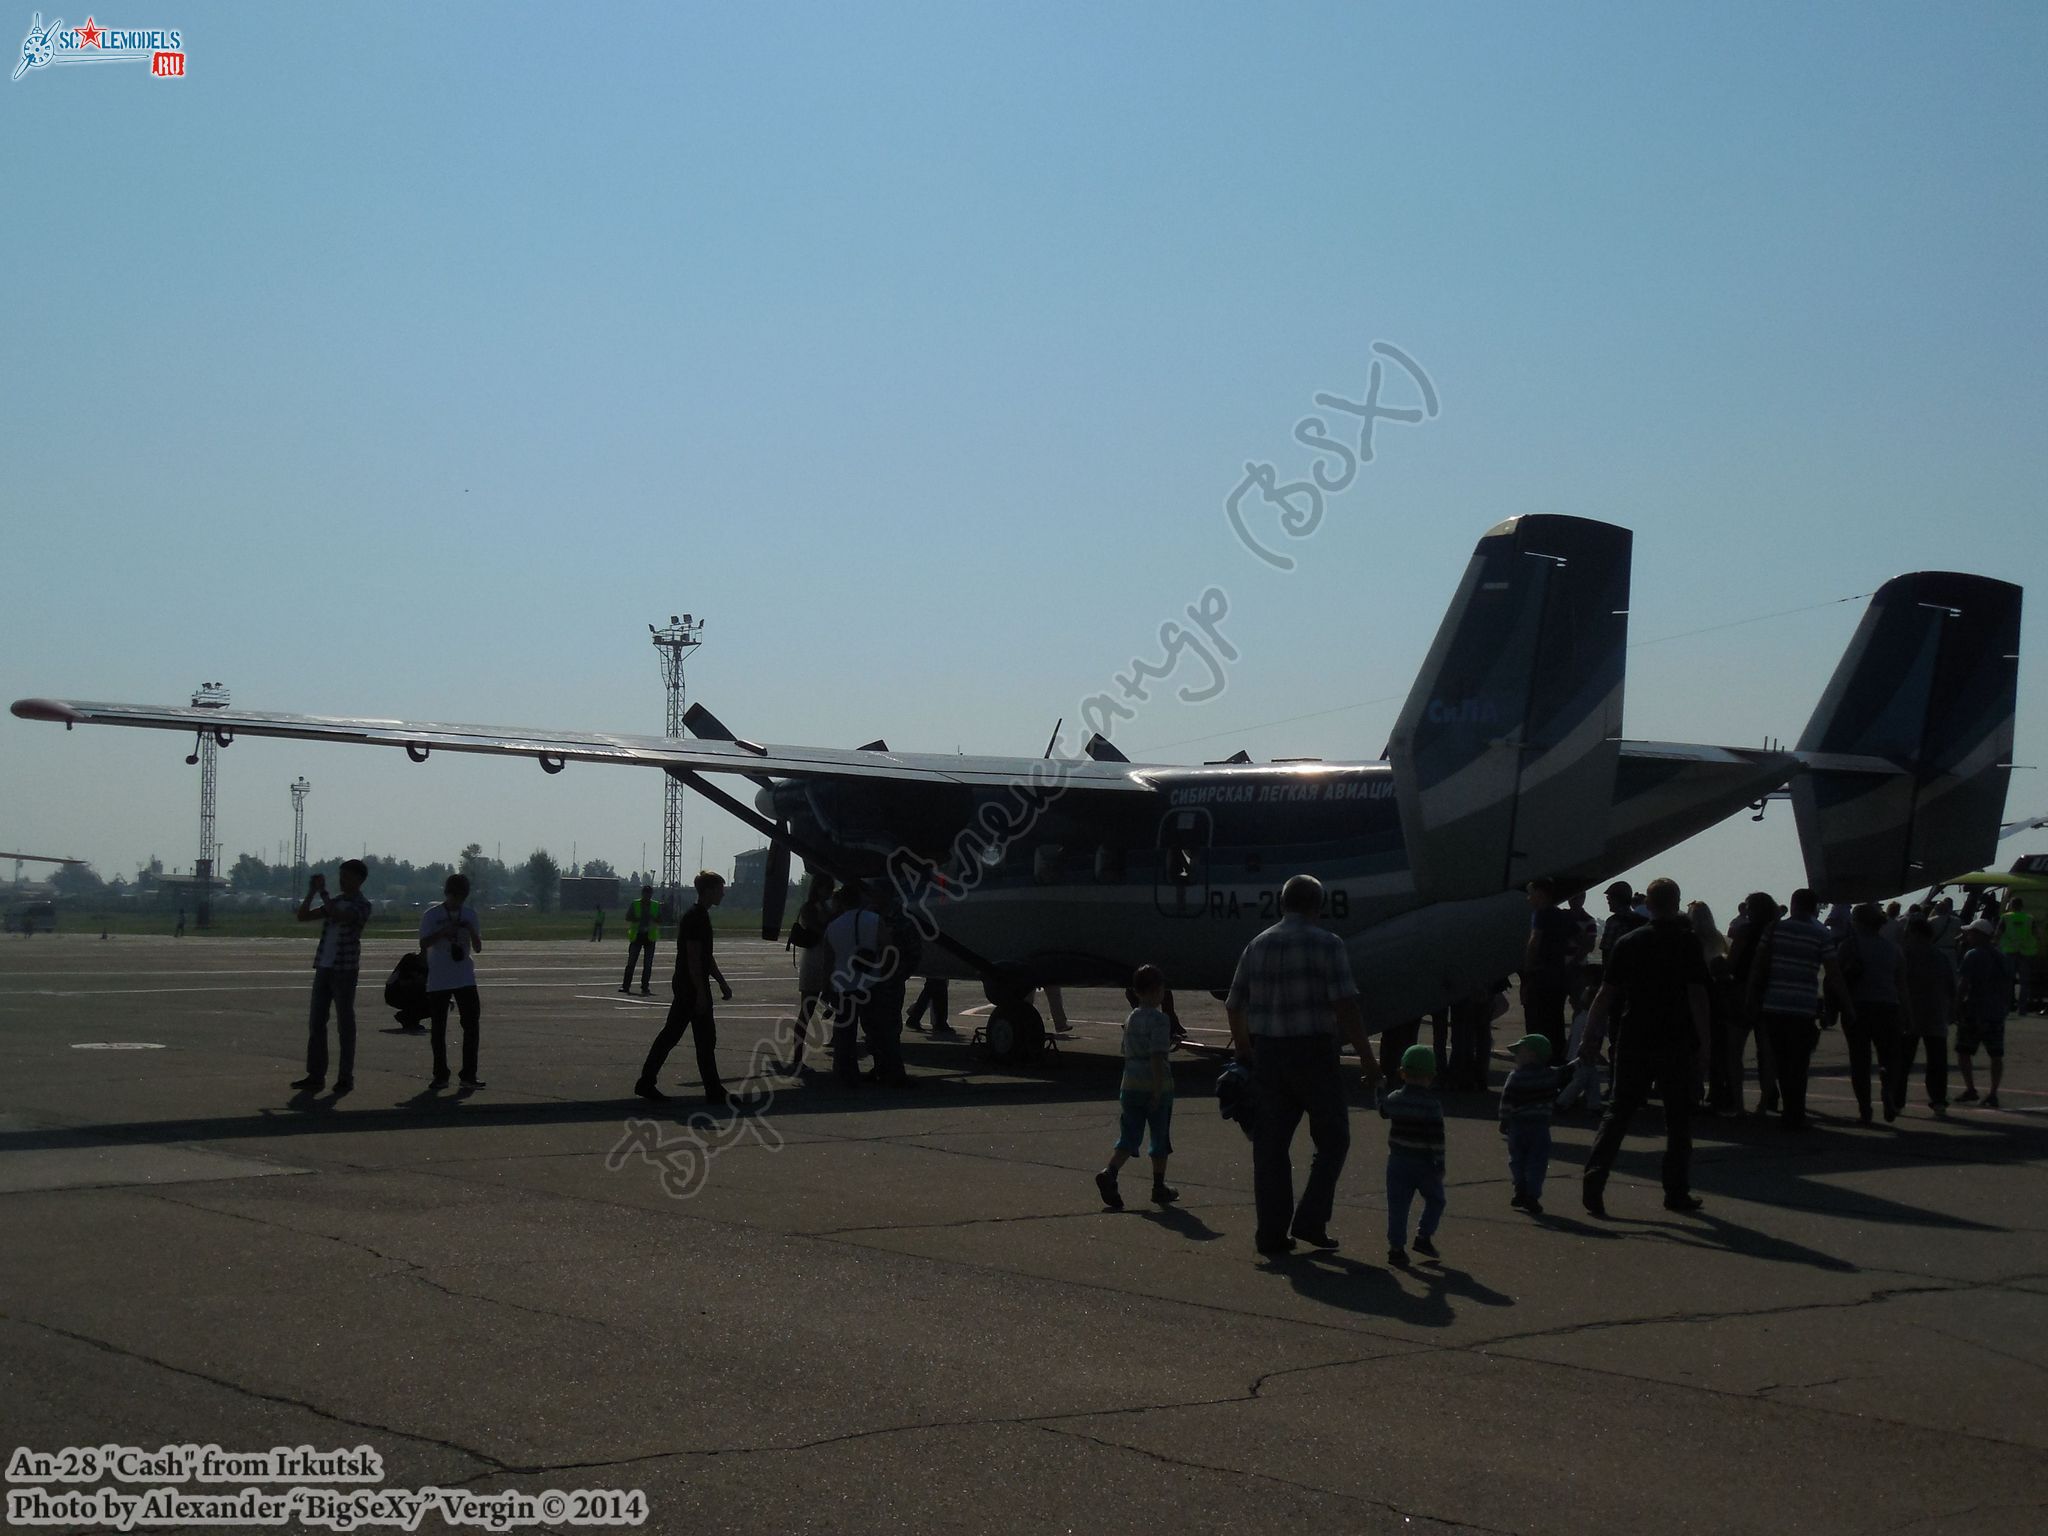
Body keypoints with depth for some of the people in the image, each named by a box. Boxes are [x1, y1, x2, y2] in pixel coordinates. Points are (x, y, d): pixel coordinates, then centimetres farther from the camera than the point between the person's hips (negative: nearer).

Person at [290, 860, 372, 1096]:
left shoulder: (362, 906, -5)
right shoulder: (334, 902, 15)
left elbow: (339, 916, -23)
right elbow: (303, 916, 14)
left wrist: (322, 892, -13)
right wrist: (311, 892, 1)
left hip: (345, 970, -7)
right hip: (323, 968, 7)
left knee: (345, 1024, 0)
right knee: (316, 1023, 5)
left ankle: (345, 1077, 5)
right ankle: (315, 1076, 9)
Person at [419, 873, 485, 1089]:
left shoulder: (469, 916, 7)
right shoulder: (431, 915, -2)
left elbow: (478, 948, 7)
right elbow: (423, 944, -8)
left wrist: (472, 932, -12)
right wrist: (444, 931, -20)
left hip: (465, 979, 2)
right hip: (438, 981, -2)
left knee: (471, 1025, -4)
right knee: (439, 1028, 4)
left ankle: (469, 1075, 0)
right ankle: (441, 1076, 12)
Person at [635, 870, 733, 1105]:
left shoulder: (700, 917, 14)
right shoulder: (696, 919, -17)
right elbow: (693, 958, -21)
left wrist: (722, 983, 22)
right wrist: (701, 993, -22)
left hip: (686, 988, 10)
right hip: (693, 988, -10)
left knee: (671, 1034, 11)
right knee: (705, 1038, -4)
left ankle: (646, 1083, 13)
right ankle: (714, 1093, 1)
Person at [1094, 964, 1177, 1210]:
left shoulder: (1131, 1018, 10)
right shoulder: (1159, 1019, -12)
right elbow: (1157, 1057, -18)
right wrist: (1158, 1091, -18)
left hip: (1130, 1085, 6)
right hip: (1155, 1086, -6)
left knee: (1128, 1139, 4)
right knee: (1160, 1140, 10)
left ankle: (1108, 1173, -20)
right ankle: (1159, 1188, 20)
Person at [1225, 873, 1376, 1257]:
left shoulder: (1257, 946, 8)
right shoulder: (1326, 944, -8)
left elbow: (1234, 1006, 13)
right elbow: (1345, 1005, -16)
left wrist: (1244, 1049, 28)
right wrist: (1365, 1056, -10)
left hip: (1268, 1054, 5)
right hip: (1314, 1053, -5)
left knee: (1271, 1143, 8)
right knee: (1332, 1139, 10)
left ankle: (1272, 1233, 9)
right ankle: (1310, 1221, 1)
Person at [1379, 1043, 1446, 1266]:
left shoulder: (1394, 1099, 0)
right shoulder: (1432, 1105, -13)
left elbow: (1383, 1111, 24)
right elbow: (1436, 1138, -14)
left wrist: (1379, 1087, 39)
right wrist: (1439, 1165, -8)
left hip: (1398, 1161, 3)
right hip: (1424, 1163, -3)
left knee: (1397, 1205, 5)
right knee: (1435, 1200, 16)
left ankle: (1396, 1247, 1)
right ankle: (1424, 1236, 7)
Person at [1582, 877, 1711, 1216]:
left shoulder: (1628, 943, 4)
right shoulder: (1687, 943, -5)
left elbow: (1605, 995, 4)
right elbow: (1697, 997, -10)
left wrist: (1590, 1037, 11)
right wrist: (1705, 1045, -7)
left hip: (1634, 1044, 2)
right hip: (1677, 1045, -2)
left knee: (1618, 1112, 6)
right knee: (1678, 1119, 9)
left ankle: (1594, 1179, -10)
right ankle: (1677, 1192, 13)